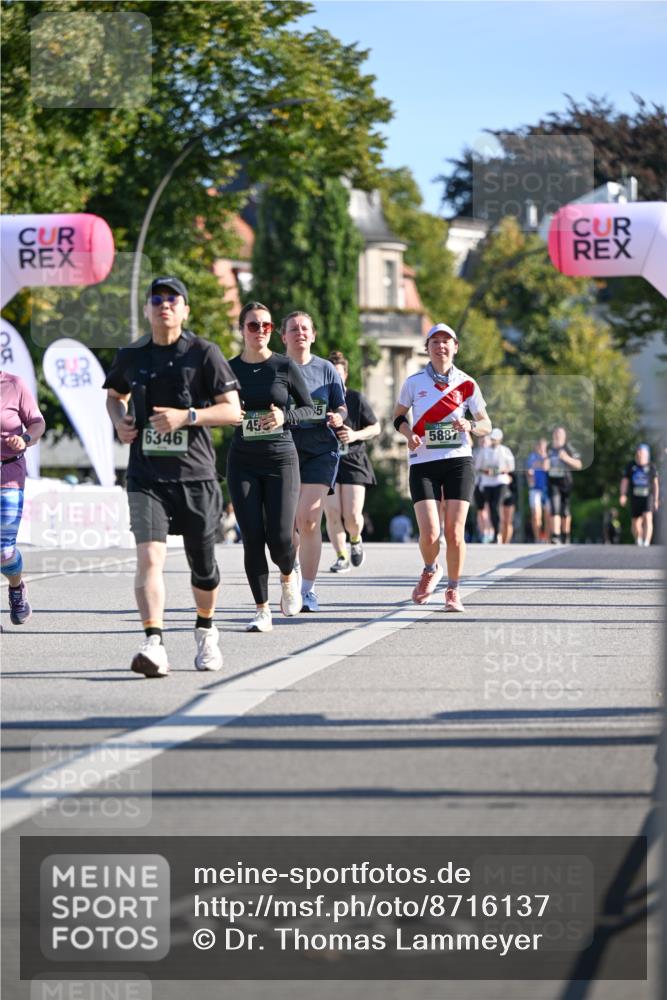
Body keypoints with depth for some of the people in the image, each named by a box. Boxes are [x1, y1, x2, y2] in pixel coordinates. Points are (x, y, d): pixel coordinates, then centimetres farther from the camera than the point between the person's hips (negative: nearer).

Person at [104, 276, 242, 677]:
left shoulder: (205, 353, -2)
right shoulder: (131, 357, 8)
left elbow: (232, 410, -5)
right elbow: (115, 394, 28)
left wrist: (186, 416, -19)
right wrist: (119, 420, 6)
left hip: (196, 476, -1)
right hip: (146, 477, 1)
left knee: (203, 565, 11)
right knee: (150, 557, -18)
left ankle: (206, 631, 37)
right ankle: (154, 645, -25)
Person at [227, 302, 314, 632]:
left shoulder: (285, 366, -1)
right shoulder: (230, 369, 4)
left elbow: (309, 408, 6)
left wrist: (285, 416, -14)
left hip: (281, 459, -1)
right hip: (243, 462, 2)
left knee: (280, 537, -8)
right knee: (252, 538, -4)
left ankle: (288, 577, 28)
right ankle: (262, 611, 6)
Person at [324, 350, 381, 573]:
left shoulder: (357, 399, -1)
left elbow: (375, 427, 5)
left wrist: (356, 435, -12)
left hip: (353, 462, -1)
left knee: (352, 516, -8)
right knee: (332, 513, -9)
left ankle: (355, 540, 26)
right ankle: (341, 556, 8)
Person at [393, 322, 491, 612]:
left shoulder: (466, 384, 5)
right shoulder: (414, 382, 4)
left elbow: (486, 425, 9)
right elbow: (398, 416, 16)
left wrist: (470, 426, -14)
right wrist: (409, 434, -5)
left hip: (458, 461, 0)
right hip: (423, 464, 0)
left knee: (454, 532, -5)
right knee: (429, 534, -12)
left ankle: (453, 591, 12)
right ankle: (430, 570, 21)